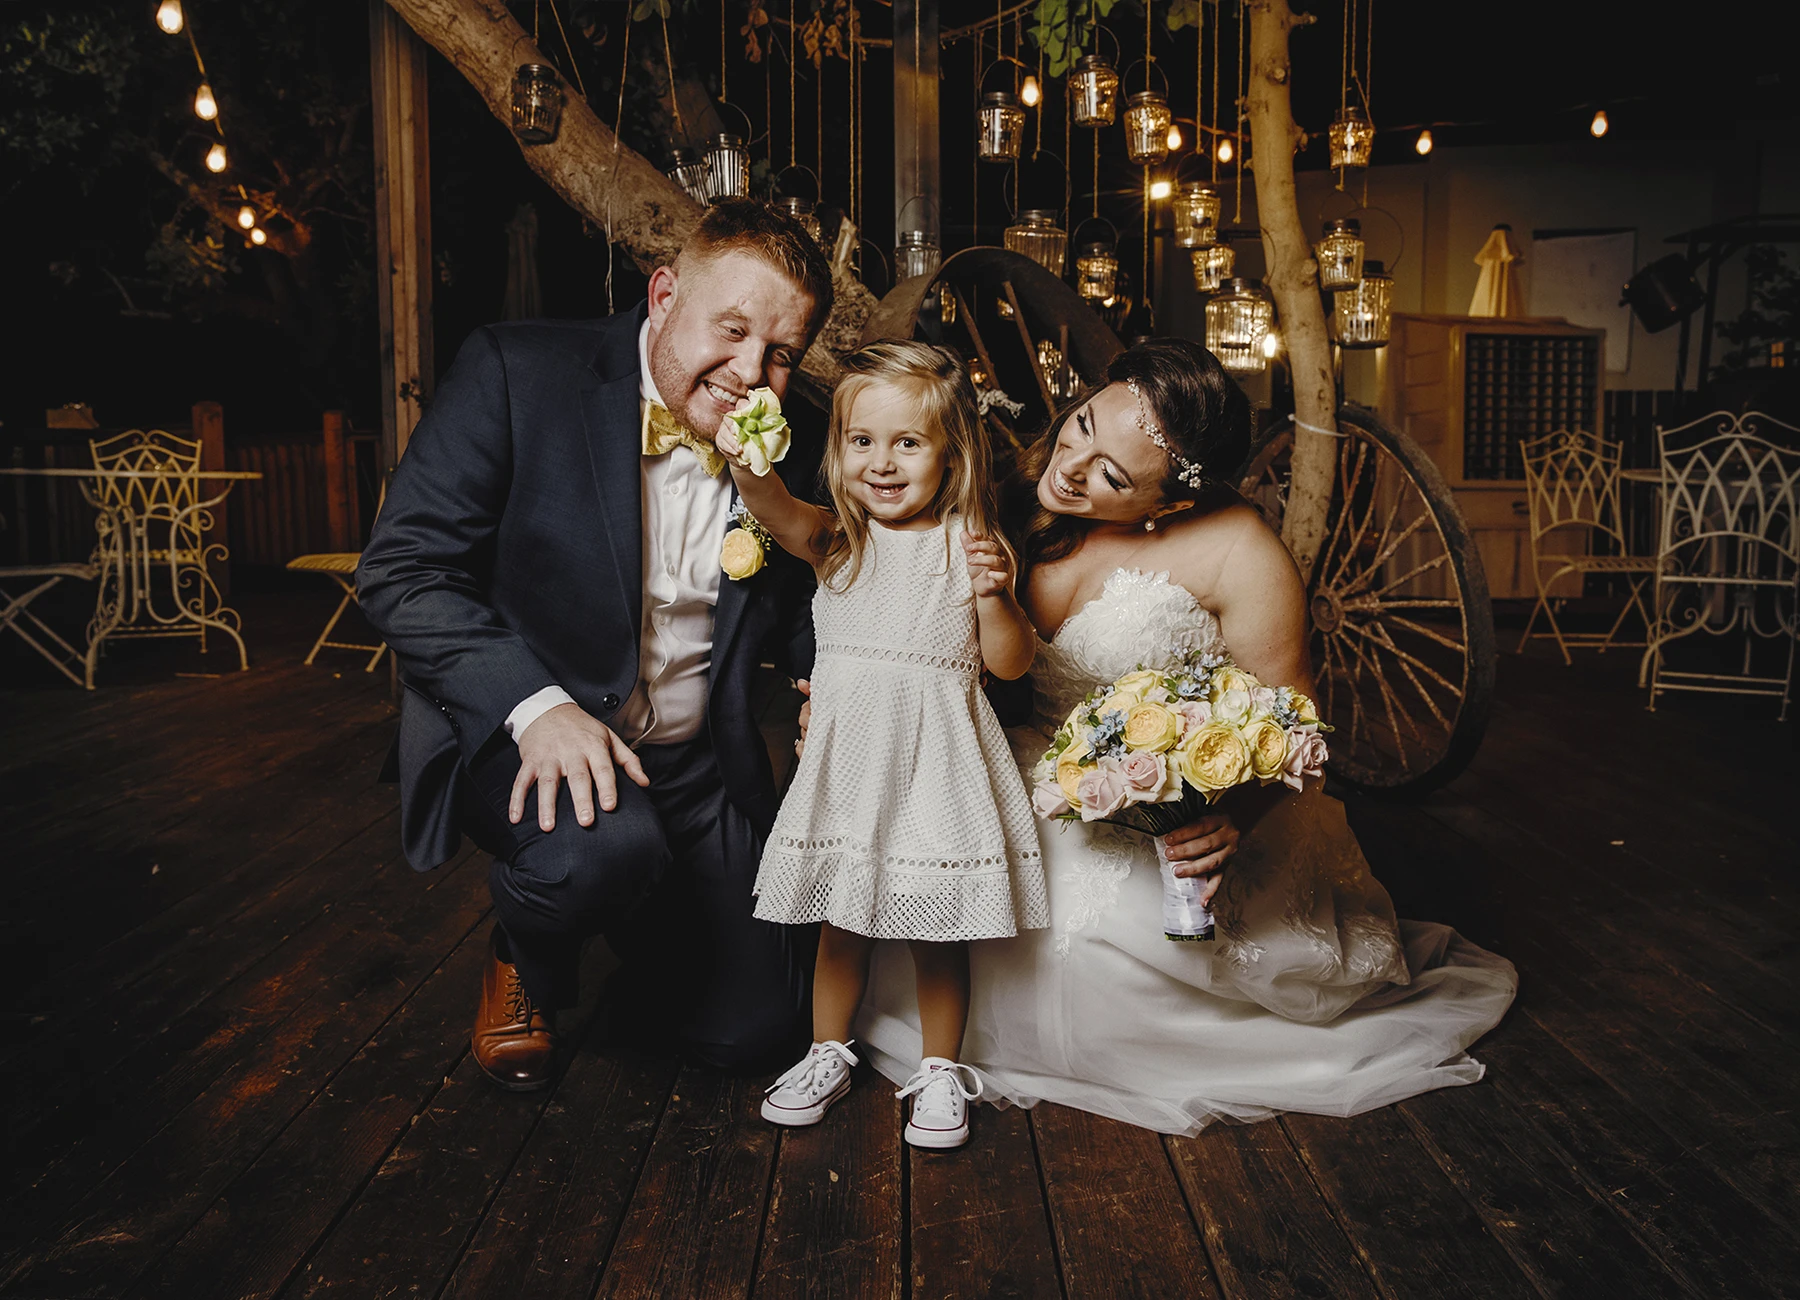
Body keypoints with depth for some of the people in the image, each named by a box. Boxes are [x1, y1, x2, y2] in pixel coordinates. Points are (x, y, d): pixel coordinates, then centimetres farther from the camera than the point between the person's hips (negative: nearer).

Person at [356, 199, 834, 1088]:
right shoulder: (516, 373, -12)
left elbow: (798, 617, 8)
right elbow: (400, 569, -15)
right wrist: (536, 705, -29)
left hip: (696, 762, 4)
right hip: (514, 730, -3)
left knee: (755, 1028, -1)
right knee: (606, 845, -37)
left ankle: (632, 939, 34)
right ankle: (526, 962, 2)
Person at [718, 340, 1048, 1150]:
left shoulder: (968, 545, -3)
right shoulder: (838, 539, 1)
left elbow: (1010, 663, -3)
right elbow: (781, 516, -22)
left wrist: (994, 595, -21)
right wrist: (746, 468, -43)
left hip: (937, 759, -2)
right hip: (848, 756, 2)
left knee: (939, 928, 9)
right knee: (839, 919, 14)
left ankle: (939, 1070, 29)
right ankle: (828, 1055, 35)